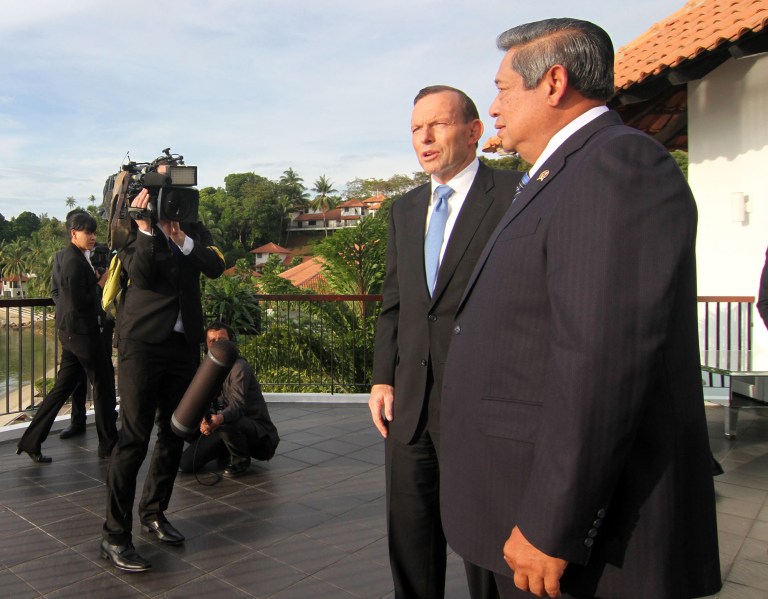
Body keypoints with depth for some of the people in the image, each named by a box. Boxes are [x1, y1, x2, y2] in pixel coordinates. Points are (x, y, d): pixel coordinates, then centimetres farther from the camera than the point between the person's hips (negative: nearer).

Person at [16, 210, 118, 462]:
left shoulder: (62, 256, 12)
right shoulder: (75, 261, -19)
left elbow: (58, 293, 20)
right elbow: (80, 302, -22)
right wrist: (101, 283, -14)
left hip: (69, 331, 10)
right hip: (82, 332, -10)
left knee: (64, 387, 14)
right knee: (103, 385, 2)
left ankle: (31, 441, 17)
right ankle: (108, 444, 12)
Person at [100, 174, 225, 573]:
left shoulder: (194, 230, 13)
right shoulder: (135, 228, 1)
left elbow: (216, 267, -3)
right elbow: (140, 275, -14)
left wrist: (183, 241, -14)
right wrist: (146, 228, -20)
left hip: (183, 343, 5)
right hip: (142, 341, -5)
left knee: (173, 435, 12)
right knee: (134, 437, -7)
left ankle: (153, 513, 29)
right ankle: (114, 536, 3)